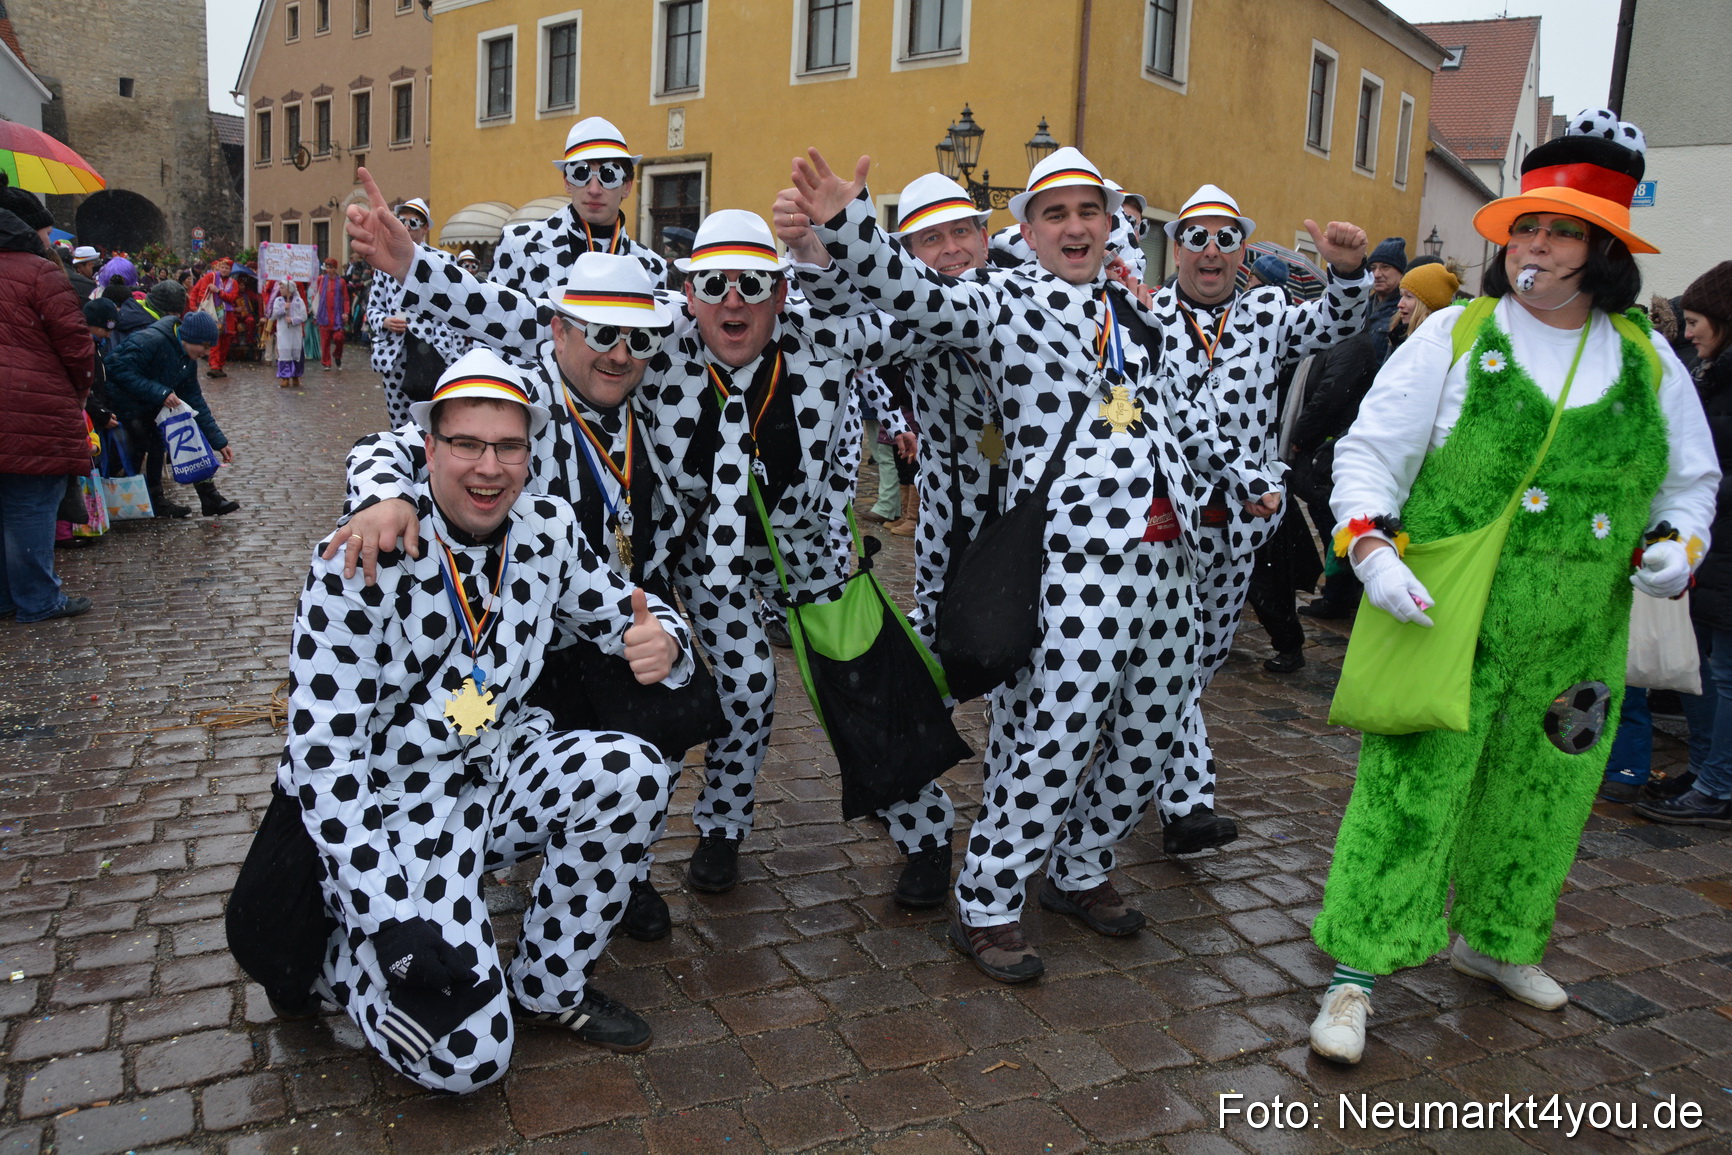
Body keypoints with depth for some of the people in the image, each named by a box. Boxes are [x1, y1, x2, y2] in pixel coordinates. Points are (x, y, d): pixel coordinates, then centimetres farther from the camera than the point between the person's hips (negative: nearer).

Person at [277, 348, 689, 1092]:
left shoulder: (549, 530, -6)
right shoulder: (365, 557, -21)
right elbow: (321, 747, -21)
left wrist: (662, 642, -25)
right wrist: (389, 920, -24)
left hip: (501, 774, 5)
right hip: (393, 807, -5)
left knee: (632, 773, -24)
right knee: (466, 1057, -15)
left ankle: (549, 985, 0)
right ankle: (338, 952, 17)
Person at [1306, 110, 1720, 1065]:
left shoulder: (1649, 360, 8)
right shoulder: (1455, 335, -3)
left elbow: (1693, 477, 19)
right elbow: (1369, 451, -5)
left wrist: (1677, 543, -1)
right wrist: (1370, 548, -20)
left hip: (1574, 643, 5)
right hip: (1447, 625, -4)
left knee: (1537, 797, 18)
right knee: (1407, 795, -4)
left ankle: (1494, 940, 40)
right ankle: (1354, 975, 8)